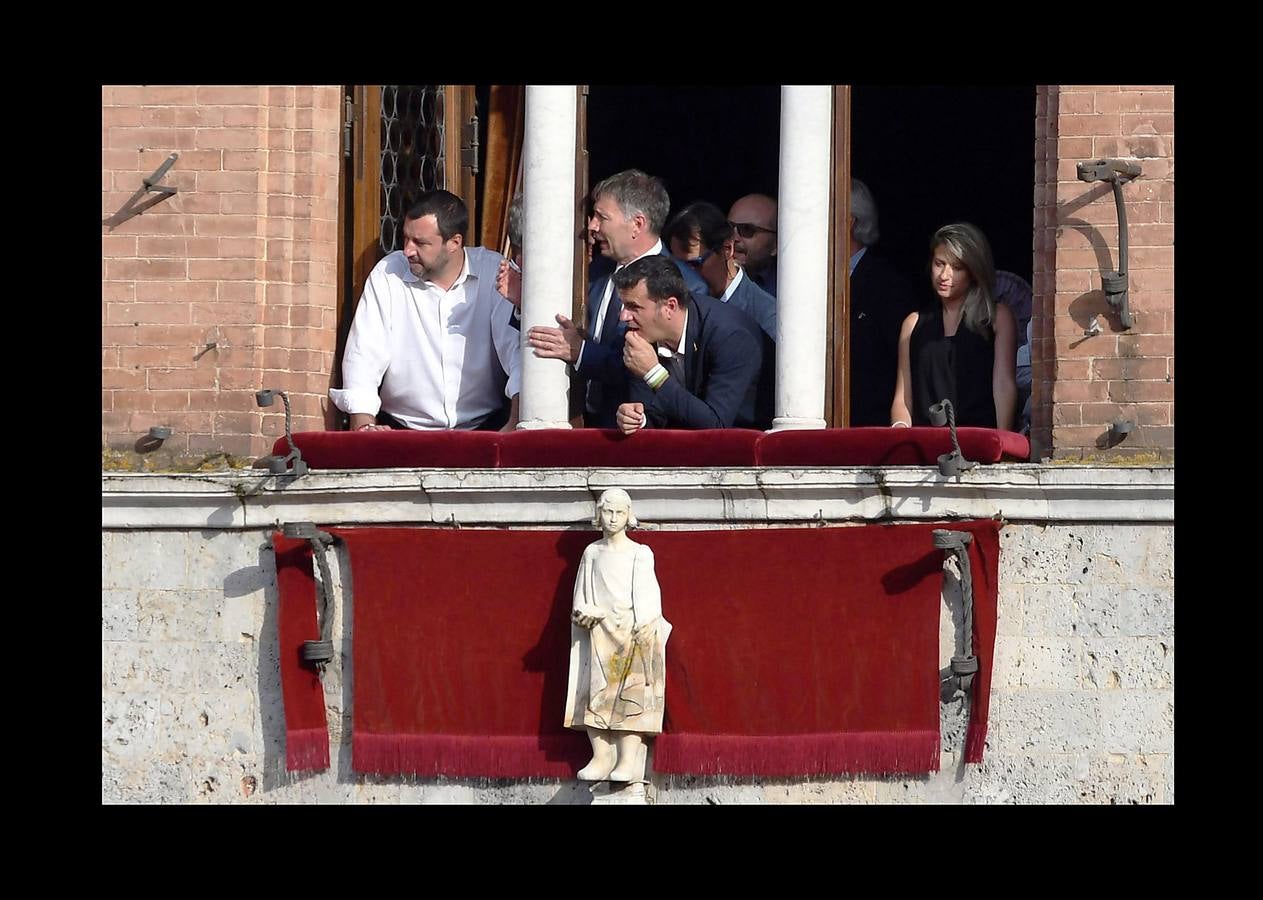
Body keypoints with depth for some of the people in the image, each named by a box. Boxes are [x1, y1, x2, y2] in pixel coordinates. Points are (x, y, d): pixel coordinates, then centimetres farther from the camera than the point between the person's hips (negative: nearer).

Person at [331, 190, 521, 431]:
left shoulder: (496, 273, -1)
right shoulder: (387, 274, 1)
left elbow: (517, 348, -7)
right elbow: (363, 356, -2)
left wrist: (517, 422, -23)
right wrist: (363, 425, -18)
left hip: (484, 426, 0)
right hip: (403, 428, 1)